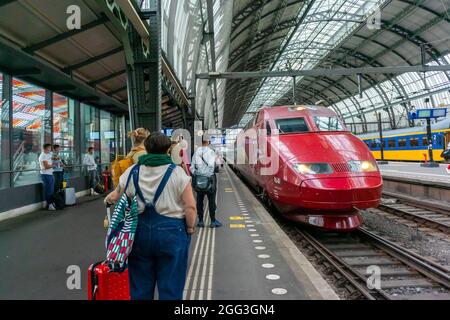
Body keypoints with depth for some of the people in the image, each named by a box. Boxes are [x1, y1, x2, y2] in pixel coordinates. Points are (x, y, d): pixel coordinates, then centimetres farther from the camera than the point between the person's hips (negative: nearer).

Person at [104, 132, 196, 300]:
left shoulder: (131, 172, 2)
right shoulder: (177, 173, -8)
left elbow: (115, 196, 14)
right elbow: (190, 207, -12)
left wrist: (107, 200, 36)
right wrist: (190, 228, 4)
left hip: (140, 232, 3)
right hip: (171, 232, -3)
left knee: (140, 285, 19)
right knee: (170, 286, 9)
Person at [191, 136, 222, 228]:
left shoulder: (196, 152, 2)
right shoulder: (211, 152, -9)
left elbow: (192, 167, 1)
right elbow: (212, 166, -15)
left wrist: (195, 175, 8)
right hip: (209, 177, -3)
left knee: (199, 200, 10)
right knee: (211, 200, 4)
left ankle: (200, 221, 15)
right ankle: (213, 221, 9)